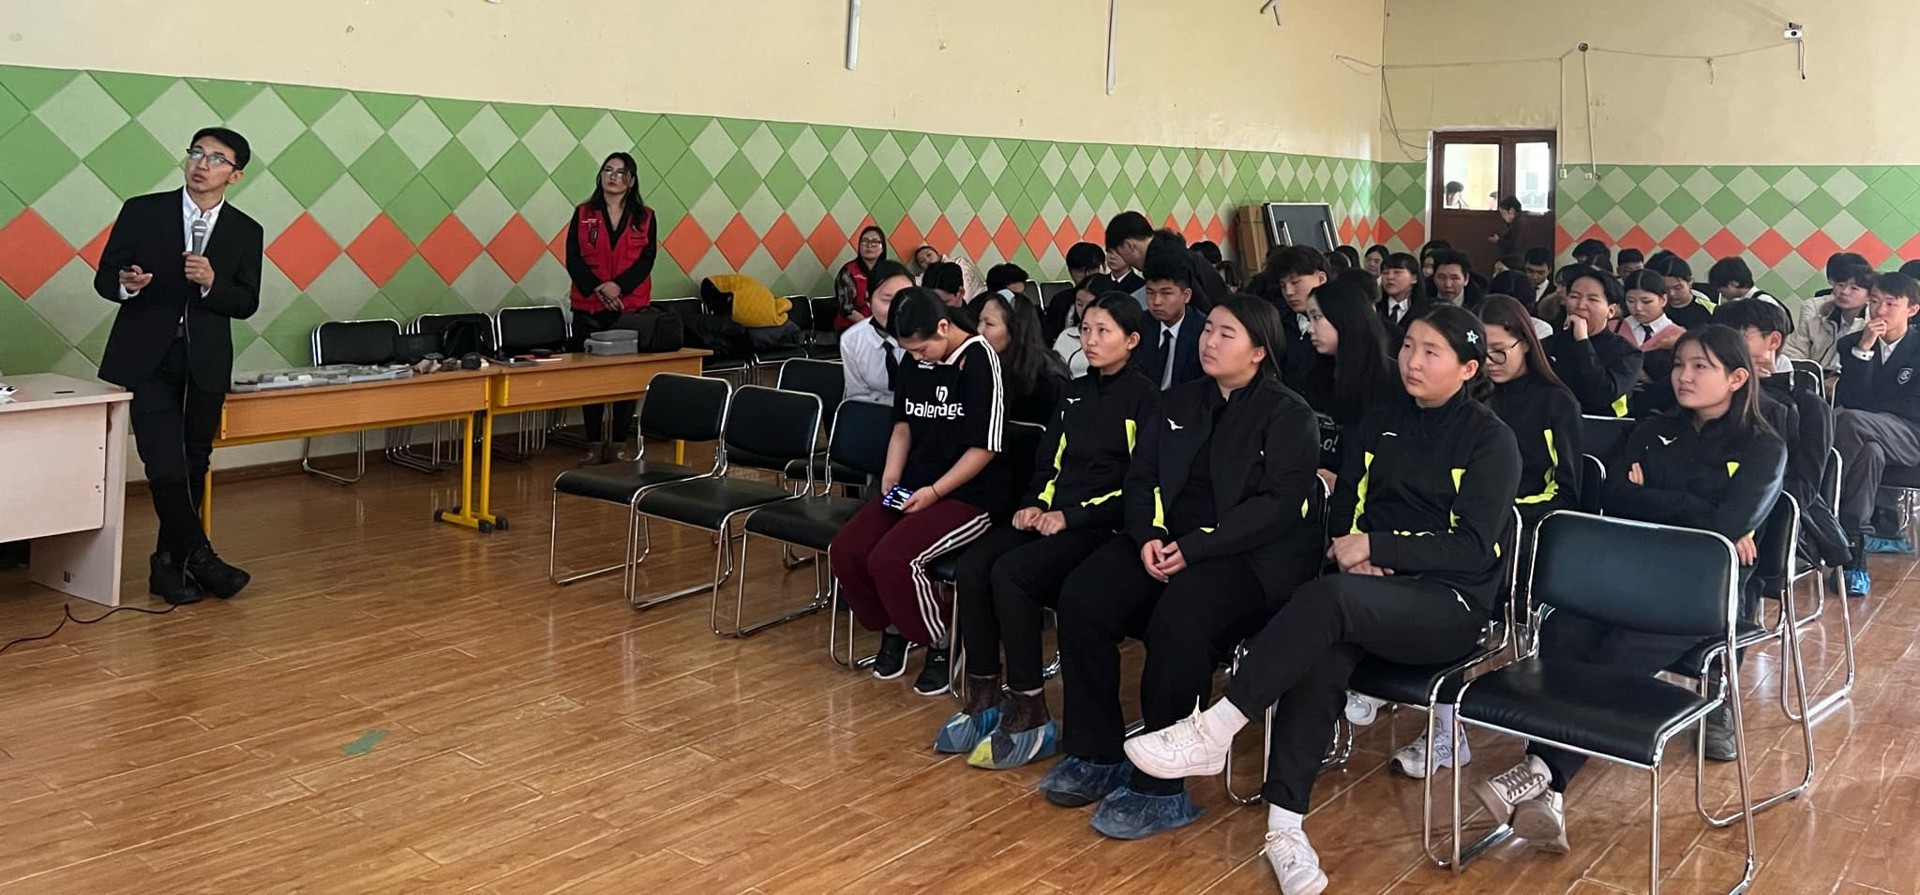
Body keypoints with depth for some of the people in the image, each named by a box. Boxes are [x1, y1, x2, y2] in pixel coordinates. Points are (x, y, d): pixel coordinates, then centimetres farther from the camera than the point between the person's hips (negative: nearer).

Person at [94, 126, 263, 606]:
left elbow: (246, 304, 2)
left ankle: (170, 564, 20)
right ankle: (200, 558, 1)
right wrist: (126, 284, -21)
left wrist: (211, 283, -17)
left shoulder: (245, 232, 3)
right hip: (146, 359, -2)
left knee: (194, 467, 7)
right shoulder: (142, 211, 0)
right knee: (166, 466, -12)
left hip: (205, 364, 2)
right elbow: (103, 277, 2)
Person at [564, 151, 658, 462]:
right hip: (588, 308, 0)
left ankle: (621, 443, 12)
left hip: (631, 308, 0)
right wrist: (598, 288, -16)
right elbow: (573, 259, -1)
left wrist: (618, 286, -18)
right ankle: (595, 443, 11)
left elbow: (646, 260, -4)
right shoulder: (584, 214, 6)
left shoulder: (645, 217, 6)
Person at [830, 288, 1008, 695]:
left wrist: (934, 492, -17)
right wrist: (892, 476, 3)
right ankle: (891, 628, 13)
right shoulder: (913, 364, 7)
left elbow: (983, 447, -14)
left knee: (890, 559, -27)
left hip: (969, 494, -7)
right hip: (912, 489, 7)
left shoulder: (978, 361, -13)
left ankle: (941, 645, -2)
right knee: (845, 551, -12)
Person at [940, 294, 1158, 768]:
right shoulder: (1075, 392, 20)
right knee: (971, 568, -18)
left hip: (1103, 525, -7)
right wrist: (1035, 504, 0)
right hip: (1053, 515, 7)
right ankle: (983, 697, -7)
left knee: (1010, 573, -29)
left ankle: (1030, 715, -19)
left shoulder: (1145, 399, -3)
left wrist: (1072, 516, -15)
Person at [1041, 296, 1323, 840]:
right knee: (1081, 597, -19)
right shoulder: (1178, 403, 18)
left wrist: (1194, 548, -22)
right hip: (1166, 541, 6)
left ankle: (1159, 788, -21)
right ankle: (1095, 755, -6)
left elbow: (1279, 503, -13)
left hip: (1250, 554, -6)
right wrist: (1148, 535, -10)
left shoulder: (1289, 415, -1)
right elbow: (1141, 478, 12)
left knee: (1178, 621, -35)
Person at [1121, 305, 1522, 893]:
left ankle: (1213, 731, -34)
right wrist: (1353, 551, -6)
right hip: (1368, 592, 4)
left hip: (1449, 603, -4)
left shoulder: (1490, 440, 0)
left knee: (1329, 599, -36)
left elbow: (1474, 546, -9)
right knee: (1322, 652, -33)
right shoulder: (1379, 425, 17)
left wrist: (1375, 547, -15)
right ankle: (1284, 825, -32)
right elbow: (1344, 508, 17)